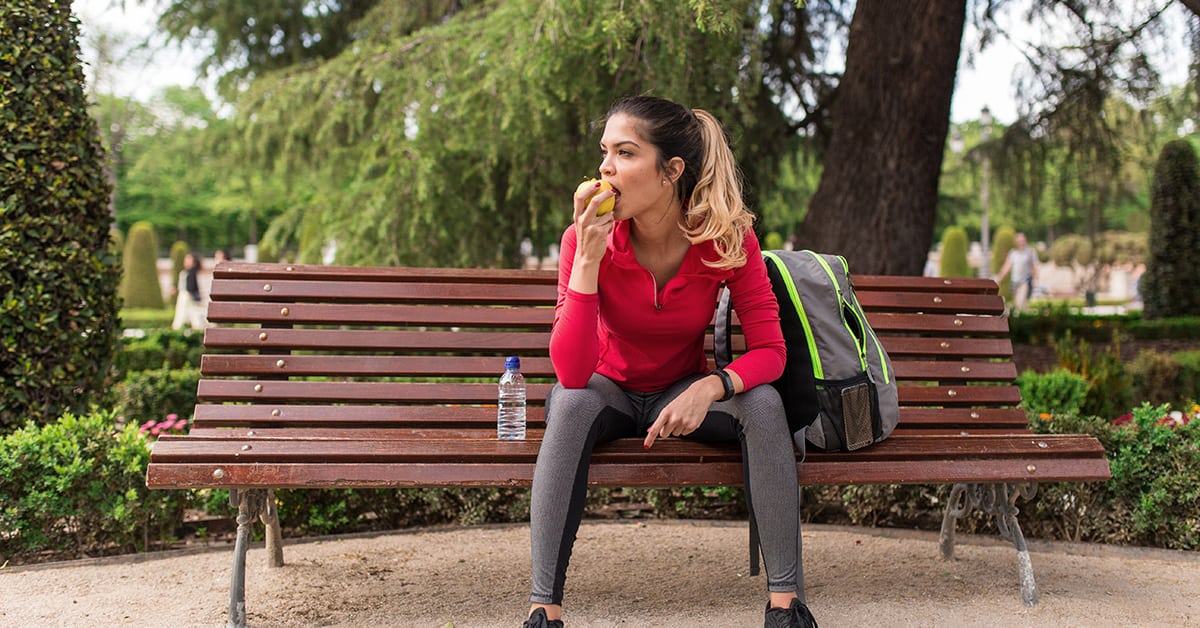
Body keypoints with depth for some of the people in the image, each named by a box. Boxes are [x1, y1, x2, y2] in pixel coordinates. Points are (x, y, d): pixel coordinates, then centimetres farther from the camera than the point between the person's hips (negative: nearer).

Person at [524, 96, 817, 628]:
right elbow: (571, 373, -30)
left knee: (763, 402, -27)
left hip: (682, 395, 1)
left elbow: (769, 350, -17)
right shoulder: (586, 238, -21)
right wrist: (587, 258, -37)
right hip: (610, 391, -1)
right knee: (572, 403, -35)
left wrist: (711, 387, -37)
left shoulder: (728, 238, -18)